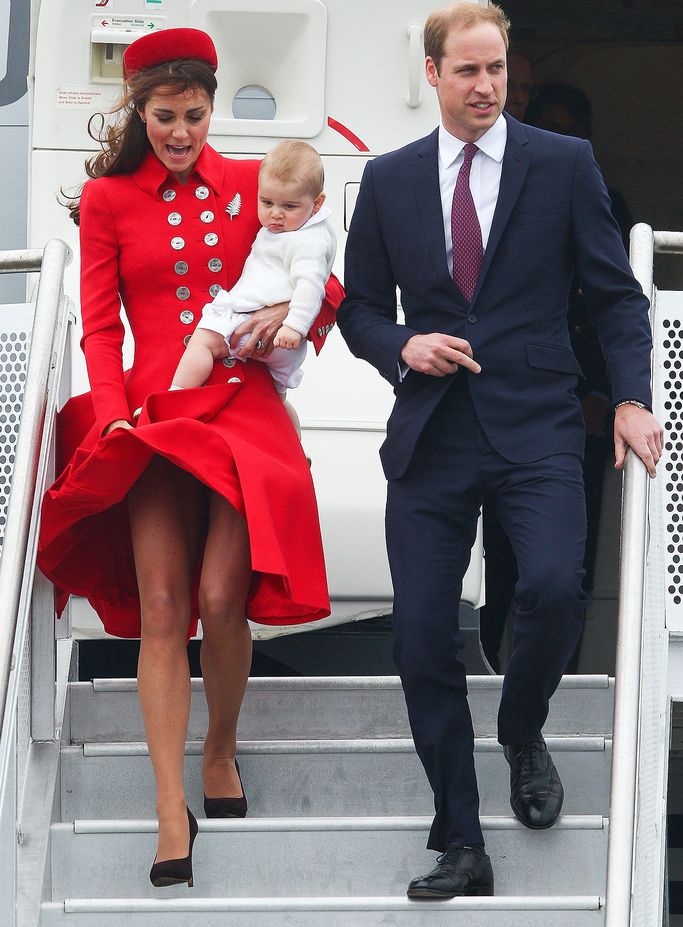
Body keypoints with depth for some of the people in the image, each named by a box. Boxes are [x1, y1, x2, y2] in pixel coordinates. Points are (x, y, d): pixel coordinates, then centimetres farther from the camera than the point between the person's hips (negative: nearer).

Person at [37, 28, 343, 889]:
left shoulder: (251, 185, 9)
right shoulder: (108, 200, 7)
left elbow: (325, 283, 14)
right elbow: (100, 327, 5)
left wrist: (290, 308, -8)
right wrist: (115, 413, -9)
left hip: (246, 411, 0)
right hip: (157, 415, 0)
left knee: (221, 600, -9)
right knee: (163, 609, -7)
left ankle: (221, 752, 17)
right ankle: (171, 809, -7)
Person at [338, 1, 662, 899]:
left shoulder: (563, 164, 4)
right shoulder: (389, 180, 10)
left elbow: (616, 293, 5)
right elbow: (360, 309, 15)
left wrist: (633, 399, -9)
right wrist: (402, 346, -7)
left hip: (536, 428, -2)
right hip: (431, 437, 2)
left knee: (555, 586, -25)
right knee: (422, 640, -2)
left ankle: (523, 735, 8)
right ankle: (461, 849, 9)